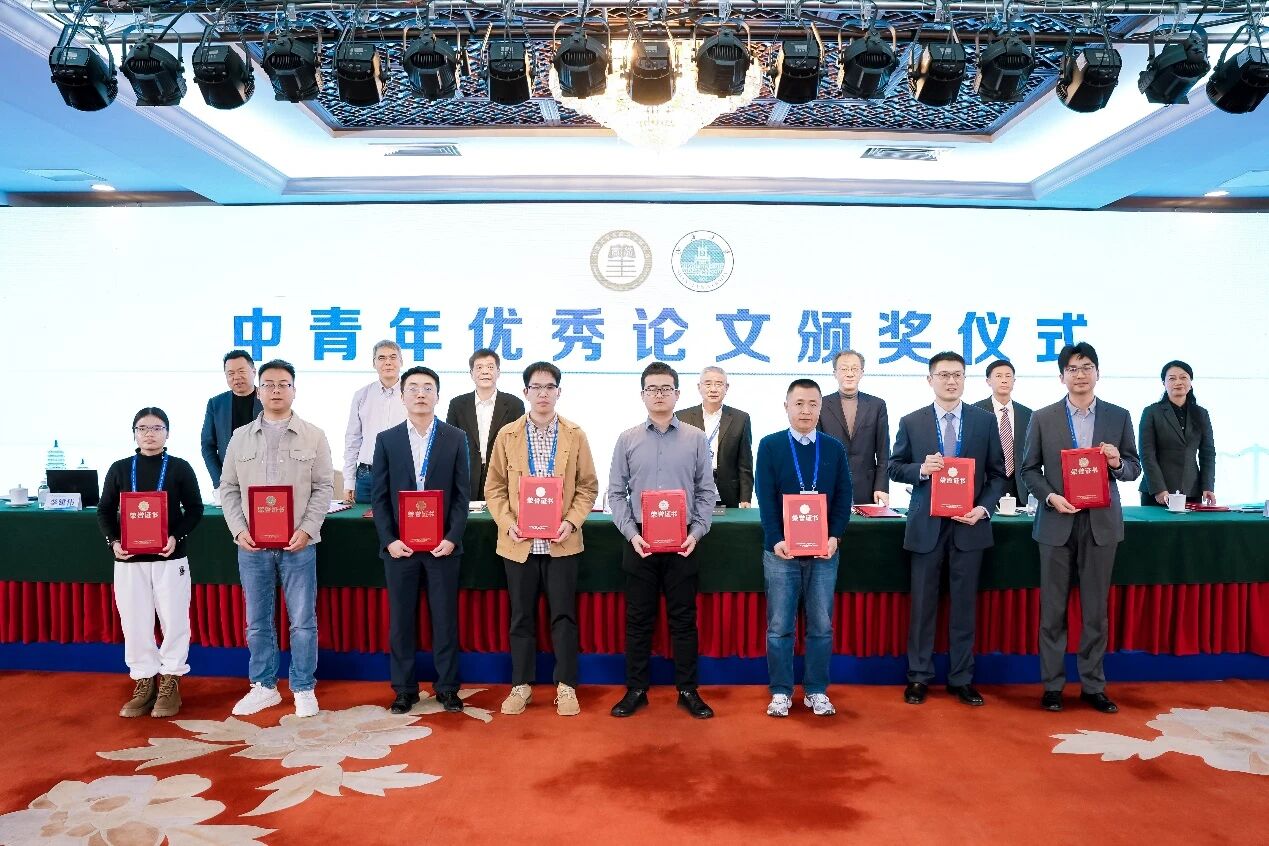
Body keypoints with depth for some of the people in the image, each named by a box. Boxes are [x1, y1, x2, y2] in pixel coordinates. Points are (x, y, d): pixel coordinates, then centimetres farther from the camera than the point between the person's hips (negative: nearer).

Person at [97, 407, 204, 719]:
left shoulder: (180, 468, 1)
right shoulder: (119, 469, 6)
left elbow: (194, 509, -1)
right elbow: (105, 510, 8)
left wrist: (176, 537, -16)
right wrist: (113, 541, -9)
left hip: (170, 557, -2)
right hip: (128, 558, 2)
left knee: (174, 619, 3)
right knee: (134, 622, 7)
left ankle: (170, 681, 16)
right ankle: (144, 681, 20)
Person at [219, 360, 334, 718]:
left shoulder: (314, 436, 2)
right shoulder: (241, 437, 8)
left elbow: (323, 488, -1)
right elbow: (228, 489, 7)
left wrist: (307, 530, -13)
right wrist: (239, 530, -7)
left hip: (297, 543, -2)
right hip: (252, 544, 2)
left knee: (302, 621, 3)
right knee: (258, 621, 11)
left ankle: (303, 688, 16)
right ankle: (264, 686, 24)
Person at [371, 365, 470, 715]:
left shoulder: (455, 438, 3)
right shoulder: (386, 439, 5)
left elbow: (462, 494, 1)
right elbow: (379, 496, 3)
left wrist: (452, 538, -9)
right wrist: (389, 539, -7)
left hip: (443, 544, -1)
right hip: (399, 545, 1)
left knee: (445, 618, 5)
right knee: (401, 619, 7)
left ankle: (447, 686, 17)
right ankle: (404, 688, 19)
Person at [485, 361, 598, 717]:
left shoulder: (575, 436, 3)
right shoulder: (507, 435, 4)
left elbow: (588, 486, 3)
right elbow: (494, 487, 5)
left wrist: (571, 521, -11)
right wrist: (508, 523, -10)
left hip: (561, 542, -1)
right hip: (519, 542, 1)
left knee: (563, 615, 4)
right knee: (521, 616, 9)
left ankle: (566, 686, 16)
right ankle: (521, 686, 21)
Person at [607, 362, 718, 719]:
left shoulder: (695, 438, 2)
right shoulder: (627, 439, 3)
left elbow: (707, 492, 3)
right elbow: (616, 493, 2)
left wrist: (696, 532, -8)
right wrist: (631, 533, -9)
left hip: (683, 544, 0)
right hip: (639, 542, 0)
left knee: (683, 619, 8)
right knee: (638, 619, 8)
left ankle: (688, 690, 19)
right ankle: (636, 689, 19)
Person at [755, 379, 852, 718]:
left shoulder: (835, 448, 7)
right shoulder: (770, 445, 1)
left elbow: (843, 497, 4)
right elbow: (766, 498, -5)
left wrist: (834, 537, -9)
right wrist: (776, 540, -15)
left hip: (824, 551, 2)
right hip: (781, 551, -2)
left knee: (821, 626, 8)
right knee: (779, 626, 4)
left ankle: (817, 691, 20)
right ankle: (781, 692, 15)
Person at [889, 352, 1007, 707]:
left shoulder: (985, 420, 4)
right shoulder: (911, 422, 2)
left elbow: (997, 472, 5)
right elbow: (894, 467, 6)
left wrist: (985, 507, -10)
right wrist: (920, 469, -14)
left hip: (969, 524, 1)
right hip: (926, 525, -1)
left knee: (964, 604, 8)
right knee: (923, 603, 6)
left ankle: (962, 678, 19)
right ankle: (919, 676, 17)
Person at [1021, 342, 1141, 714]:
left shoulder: (1118, 417, 6)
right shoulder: (1042, 418, 2)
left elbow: (1134, 468, 9)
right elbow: (1029, 468, 4)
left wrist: (1118, 463, -13)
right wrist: (1051, 497, -12)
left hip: (1101, 522, 1)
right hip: (1057, 522, -1)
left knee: (1096, 609, 8)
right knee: (1053, 609, 4)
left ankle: (1093, 685, 19)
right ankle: (1052, 684, 14)